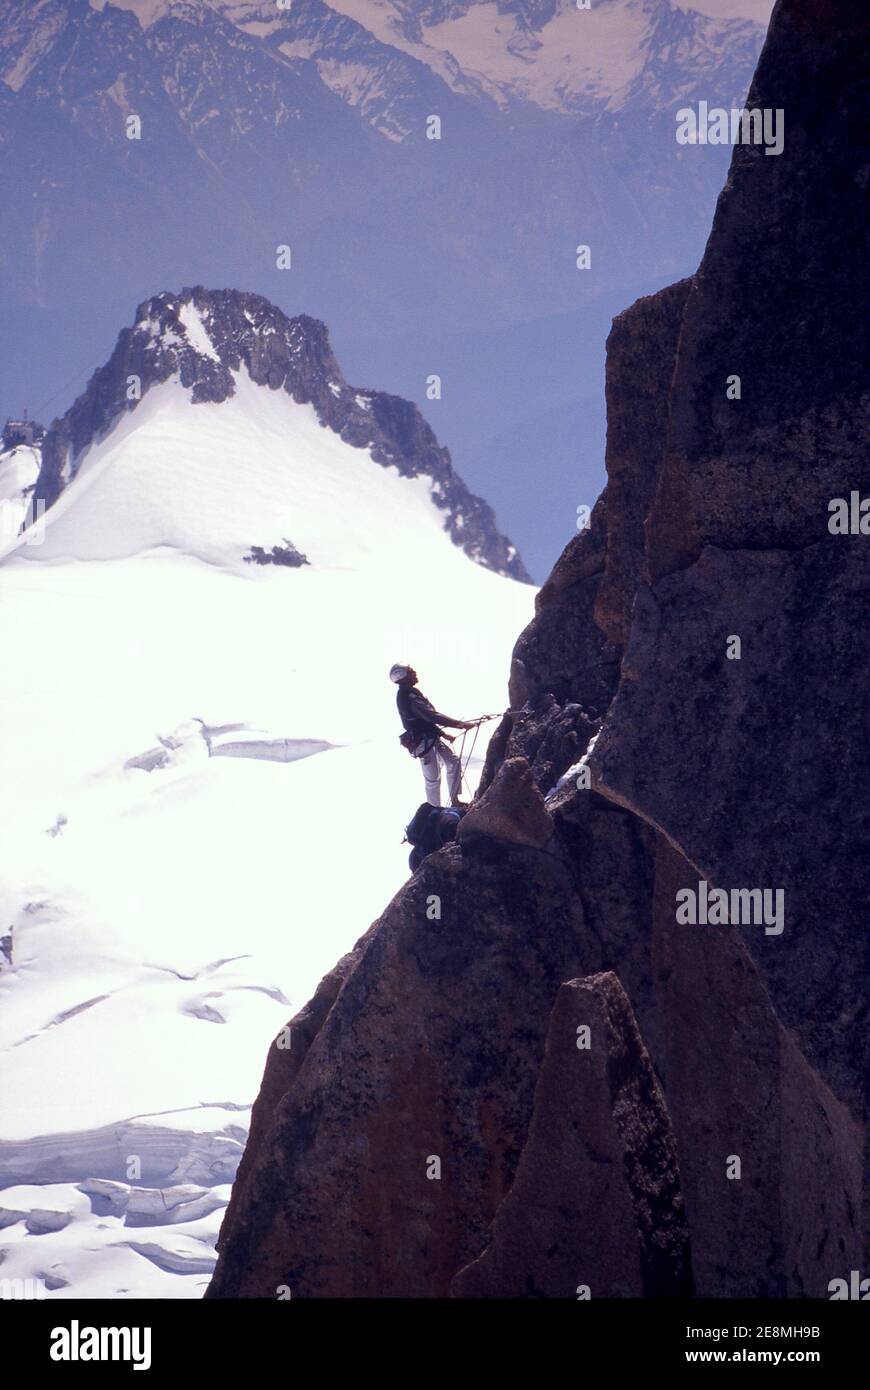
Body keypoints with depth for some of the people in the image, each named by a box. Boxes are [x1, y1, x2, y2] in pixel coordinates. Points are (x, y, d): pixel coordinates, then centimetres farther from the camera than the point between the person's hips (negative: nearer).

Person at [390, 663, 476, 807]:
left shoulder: (411, 693, 7)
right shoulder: (408, 697, -25)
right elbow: (432, 716, -32)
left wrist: (443, 734, 17)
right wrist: (460, 724, -34)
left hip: (432, 737, 10)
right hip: (423, 742, -10)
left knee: (453, 762, 11)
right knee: (433, 779, -2)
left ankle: (454, 801, 17)